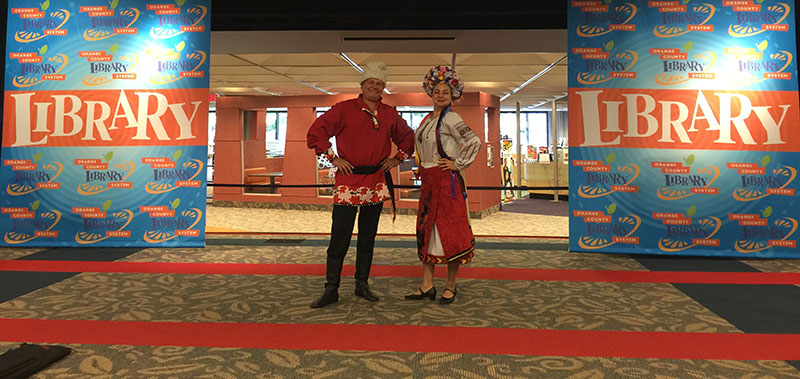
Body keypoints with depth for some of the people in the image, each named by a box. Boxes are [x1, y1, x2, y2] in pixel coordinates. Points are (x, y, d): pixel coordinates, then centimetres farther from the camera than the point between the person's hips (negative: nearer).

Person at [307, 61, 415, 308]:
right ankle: (331, 289, 6)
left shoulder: (390, 115, 11)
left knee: (368, 237, 11)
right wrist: (333, 158, -6)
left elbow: (407, 137, 25)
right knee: (340, 237, -5)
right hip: (348, 180, -4)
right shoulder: (343, 109, -1)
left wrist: (397, 158, 12)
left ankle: (362, 285, 23)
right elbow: (316, 132, -1)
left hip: (376, 181, 4)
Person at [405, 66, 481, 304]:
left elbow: (474, 142, -19)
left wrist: (458, 164, -13)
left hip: (446, 181, -8)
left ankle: (450, 286, 12)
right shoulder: (427, 119, 13)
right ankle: (427, 286, 16)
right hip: (428, 181, 8)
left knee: (448, 230, -1)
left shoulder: (450, 118, -11)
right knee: (426, 229, 8)